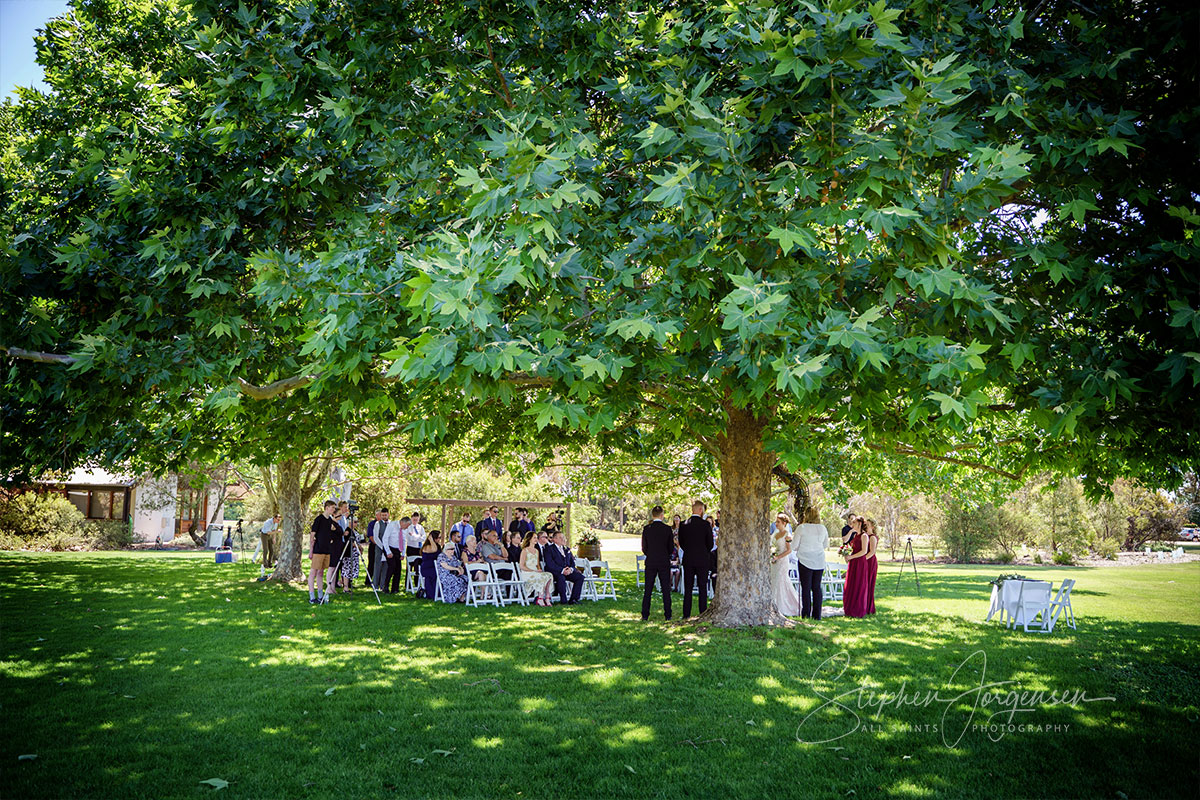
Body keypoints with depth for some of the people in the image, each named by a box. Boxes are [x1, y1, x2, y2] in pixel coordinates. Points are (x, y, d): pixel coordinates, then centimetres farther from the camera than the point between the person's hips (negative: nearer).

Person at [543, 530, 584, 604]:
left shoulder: (567, 550, 22)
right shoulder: (548, 549, 0)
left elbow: (572, 562, 17)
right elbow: (550, 564, -12)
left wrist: (570, 569, -7)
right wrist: (562, 570, -21)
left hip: (568, 571, 6)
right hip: (555, 572, -6)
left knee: (580, 576, -17)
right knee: (561, 578, -38)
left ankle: (573, 599, -15)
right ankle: (564, 601, -27)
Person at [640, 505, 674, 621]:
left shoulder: (646, 529, -4)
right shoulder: (667, 529, -6)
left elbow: (644, 548, 2)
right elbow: (671, 548, 0)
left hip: (650, 562, 1)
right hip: (664, 563, -1)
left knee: (648, 590, 6)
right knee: (666, 589, 6)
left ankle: (645, 615, 5)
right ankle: (667, 615, 7)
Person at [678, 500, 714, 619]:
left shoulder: (683, 524, 0)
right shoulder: (705, 524, -9)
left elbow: (681, 543, 7)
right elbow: (710, 543, -2)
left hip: (688, 560, 3)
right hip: (702, 560, -3)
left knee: (688, 588, 8)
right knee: (703, 588, 5)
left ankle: (686, 614, 8)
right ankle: (703, 613, 4)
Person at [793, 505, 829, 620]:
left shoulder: (801, 528, -9)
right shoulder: (822, 528, 2)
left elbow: (794, 547, -7)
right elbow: (826, 545, 13)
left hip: (805, 561, -4)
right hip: (819, 561, 4)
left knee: (806, 588, 2)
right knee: (817, 587, 10)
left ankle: (806, 615, 2)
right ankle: (817, 615, 13)